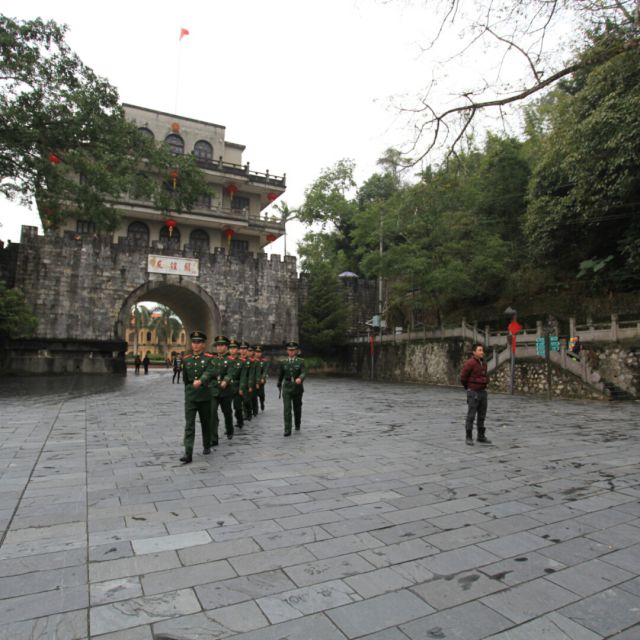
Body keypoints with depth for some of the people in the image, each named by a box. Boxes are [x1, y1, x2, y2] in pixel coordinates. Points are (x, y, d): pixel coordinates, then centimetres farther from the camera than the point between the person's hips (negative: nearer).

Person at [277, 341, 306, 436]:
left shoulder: (301, 361, -4)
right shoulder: (284, 362, 3)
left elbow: (303, 373, -18)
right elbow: (281, 375, 17)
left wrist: (300, 378, -40)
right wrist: (279, 385, 27)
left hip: (297, 387, 0)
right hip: (287, 388, 0)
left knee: (297, 408, 14)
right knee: (287, 408, -12)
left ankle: (297, 424, 40)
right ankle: (287, 430, -11)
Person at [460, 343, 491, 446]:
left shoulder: (483, 363, 9)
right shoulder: (469, 363, -16)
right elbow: (463, 377, -12)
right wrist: (469, 388, 3)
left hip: (483, 392, 7)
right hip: (473, 393, -7)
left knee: (482, 416, 10)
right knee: (471, 416, -2)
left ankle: (481, 436, 20)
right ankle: (468, 437, 7)